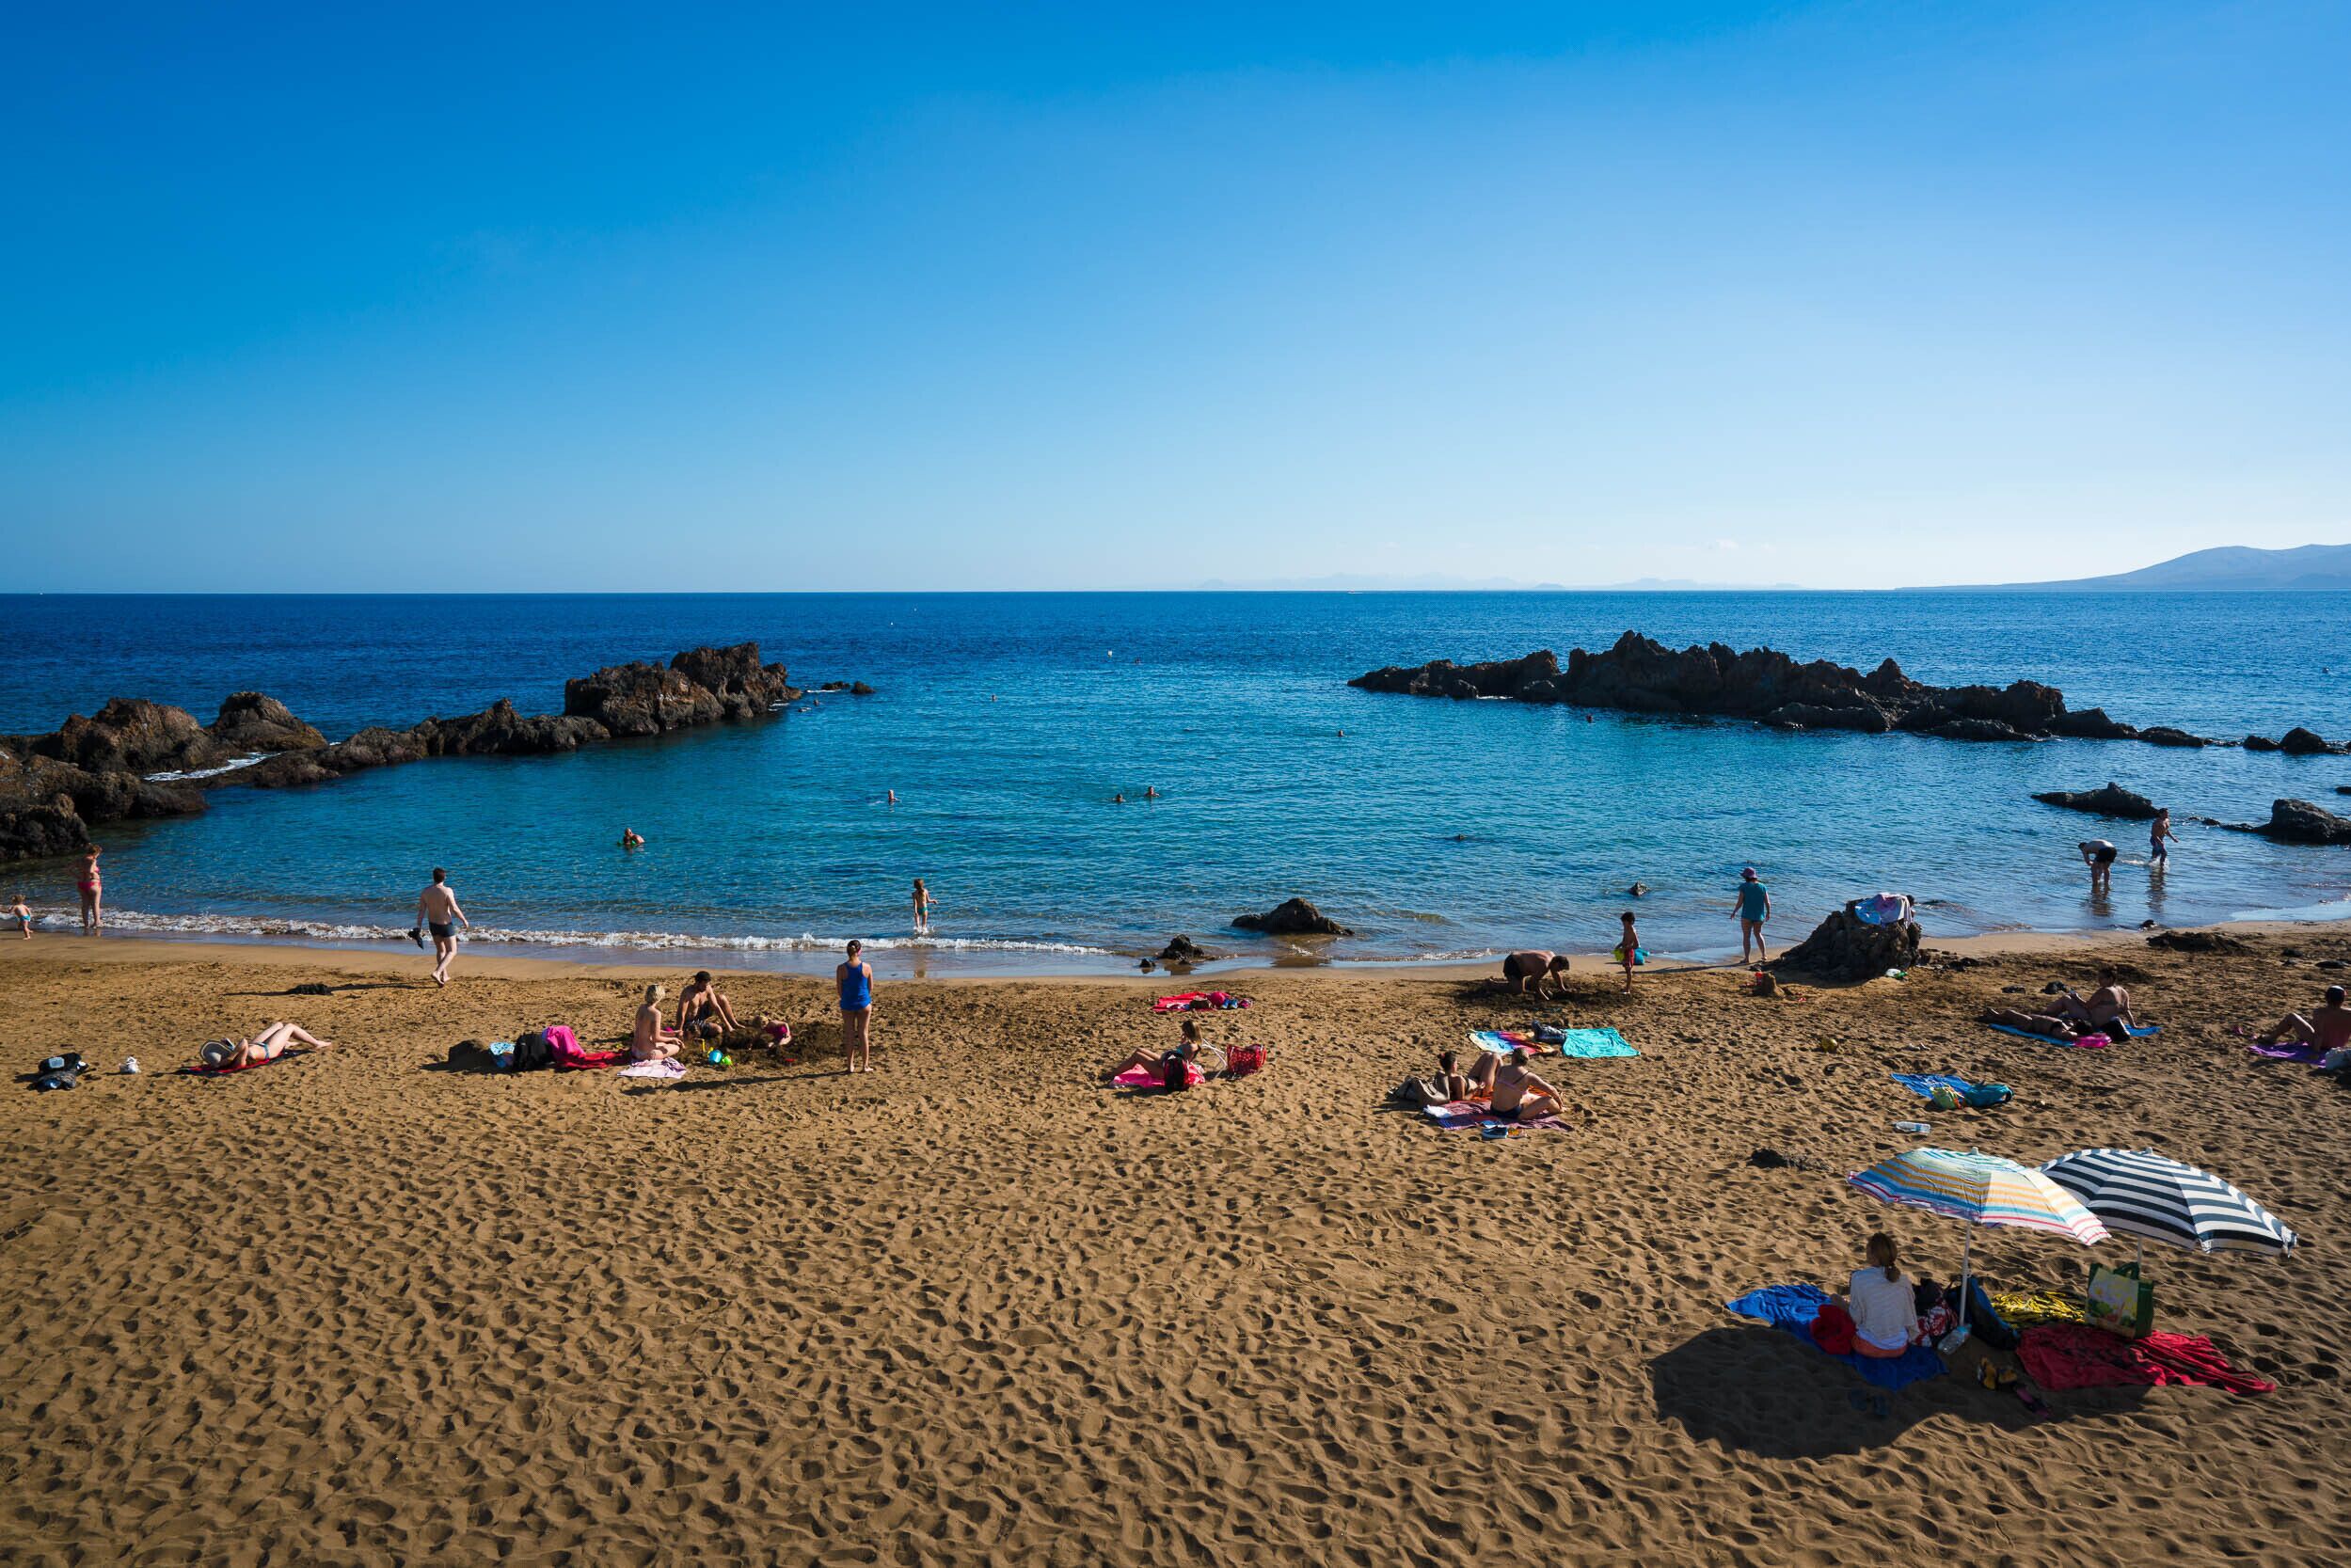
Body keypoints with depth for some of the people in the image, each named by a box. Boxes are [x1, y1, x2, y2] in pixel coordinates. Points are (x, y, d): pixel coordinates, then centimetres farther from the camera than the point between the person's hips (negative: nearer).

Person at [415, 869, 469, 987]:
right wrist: (464, 921, -7)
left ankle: (444, 976, 27)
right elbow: (454, 909, -22)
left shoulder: (425, 892, -6)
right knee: (452, 952, 6)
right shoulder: (447, 891, -21)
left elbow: (421, 911, -5)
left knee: (440, 950, 23)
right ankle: (437, 973, -14)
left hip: (432, 924, 5)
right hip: (446, 925, -5)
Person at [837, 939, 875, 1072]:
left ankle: (850, 1066, 14)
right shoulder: (867, 967, -9)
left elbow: (839, 988, -3)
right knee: (864, 1034, 9)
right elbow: (871, 987, 0)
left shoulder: (841, 968, -11)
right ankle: (865, 1066, 13)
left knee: (849, 1035, 10)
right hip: (864, 1003, 0)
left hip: (847, 1005, 0)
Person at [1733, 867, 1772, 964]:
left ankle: (1746, 958, 3)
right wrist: (1768, 913, 14)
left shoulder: (1744, 886, -9)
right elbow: (1767, 902, 0)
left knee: (1746, 936, 4)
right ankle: (1764, 955, 14)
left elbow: (1740, 902, -11)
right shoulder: (1762, 887, 1)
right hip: (1759, 916, 4)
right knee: (1758, 934, 21)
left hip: (1747, 915, -4)